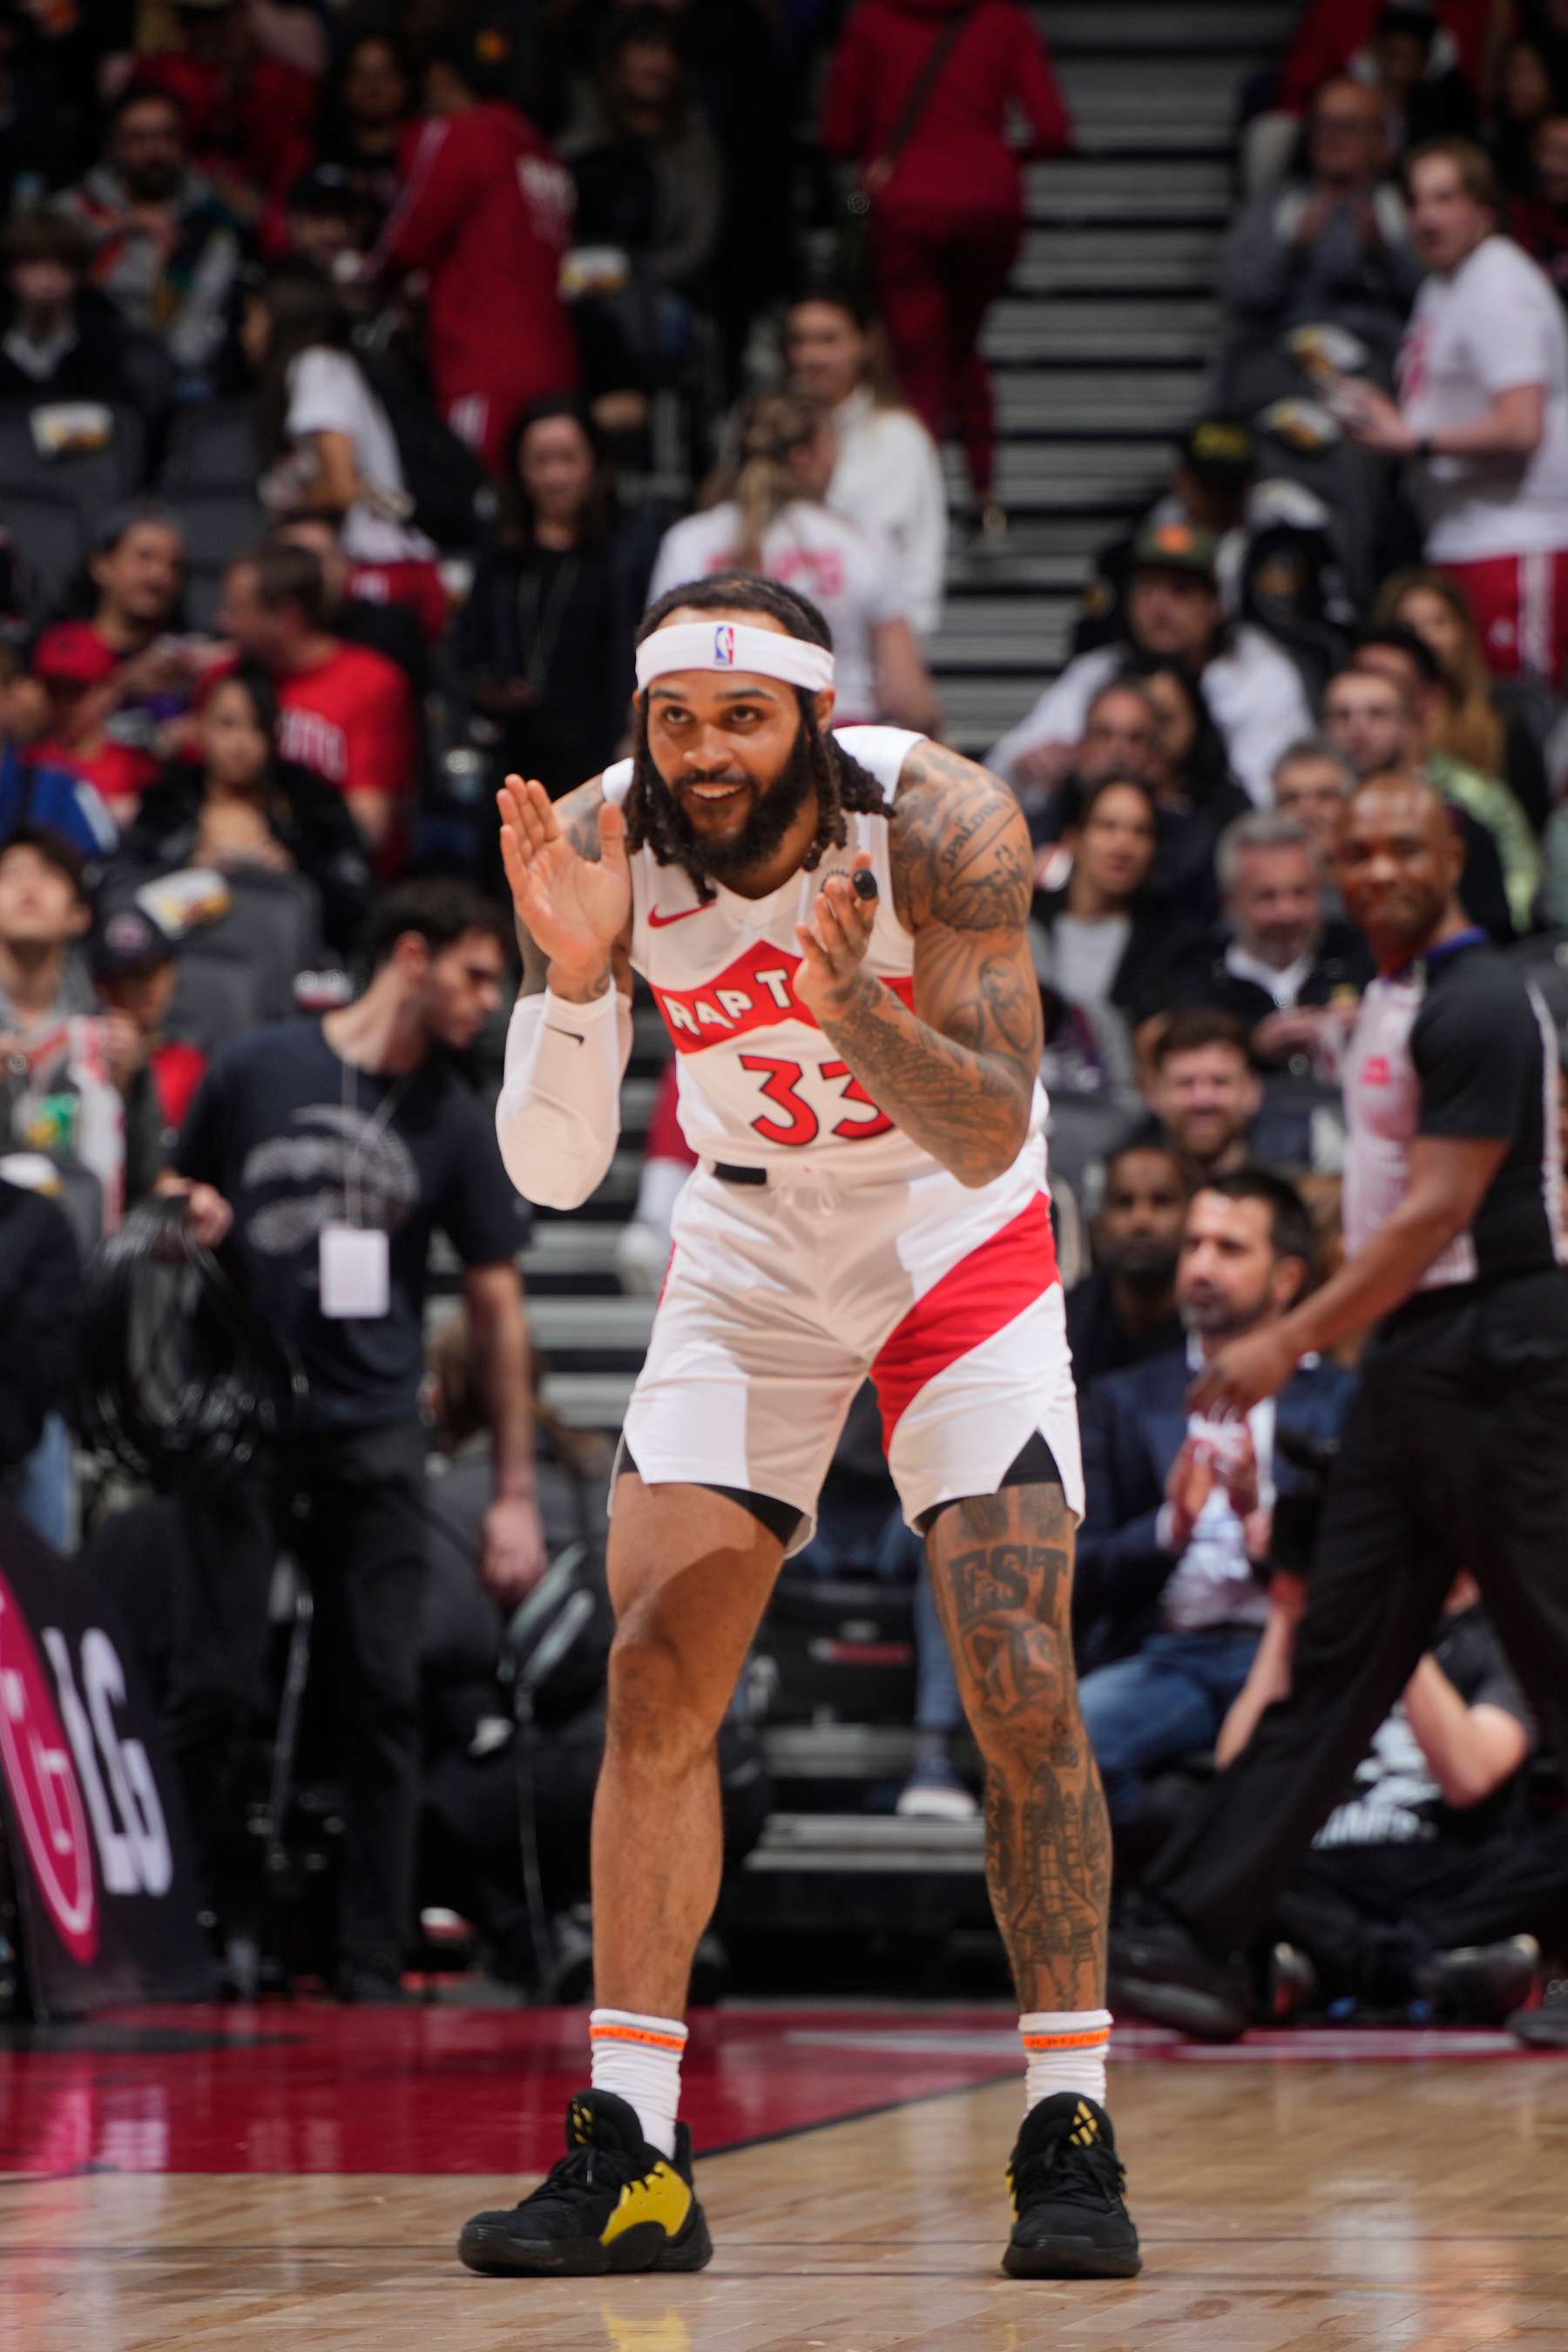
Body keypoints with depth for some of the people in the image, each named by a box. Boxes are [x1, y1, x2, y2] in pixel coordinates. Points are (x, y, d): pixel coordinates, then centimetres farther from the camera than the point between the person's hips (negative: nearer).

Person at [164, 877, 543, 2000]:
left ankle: (373, 1969, 5)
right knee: (215, 1689, -2)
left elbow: (499, 1304, 7)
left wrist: (517, 1493, 4)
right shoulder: (255, 1071, 2)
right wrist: (190, 1213, -9)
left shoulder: (458, 1122, 6)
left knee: (383, 1699, 0)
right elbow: (177, 1195, 17)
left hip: (375, 1440, 1)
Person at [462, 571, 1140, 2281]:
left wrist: (852, 1001, -46)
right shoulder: (599, 846, -20)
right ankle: (630, 2149, -3)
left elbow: (991, 1138, -28)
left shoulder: (940, 826, -26)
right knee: (655, 1680, -7)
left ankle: (1068, 2134, -4)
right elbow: (554, 1172, -19)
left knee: (1021, 1683, -12)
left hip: (958, 1246, -2)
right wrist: (574, 977, -36)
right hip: (752, 1254, 2)